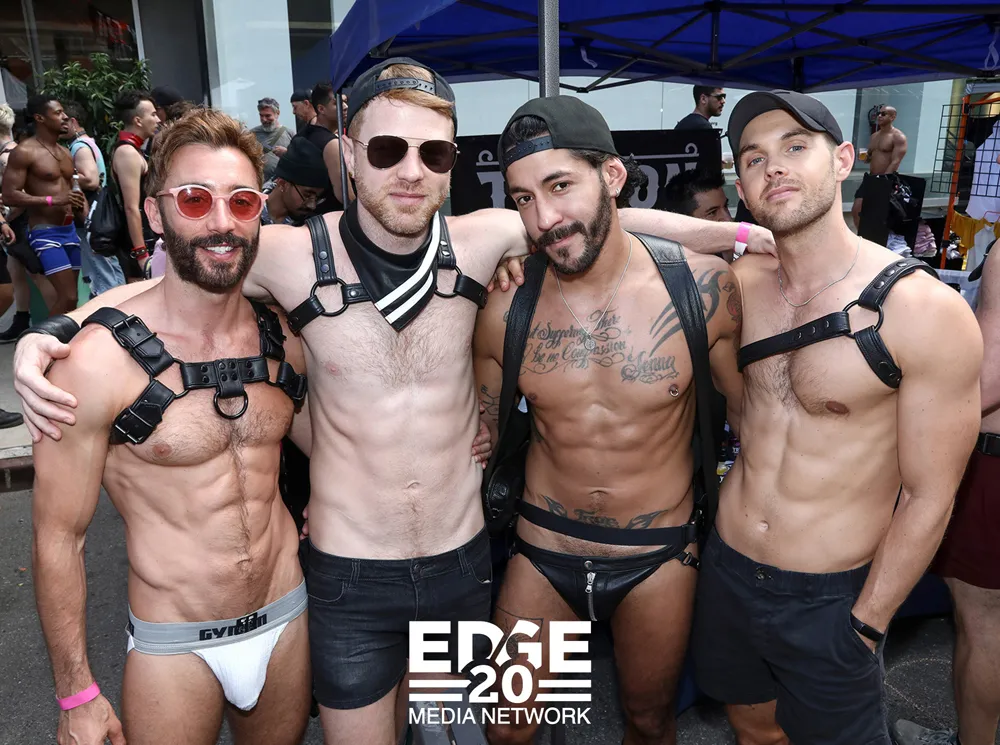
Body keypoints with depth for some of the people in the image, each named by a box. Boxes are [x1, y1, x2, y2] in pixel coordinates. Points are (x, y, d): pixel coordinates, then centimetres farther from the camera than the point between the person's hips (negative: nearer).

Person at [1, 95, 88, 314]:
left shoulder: (66, 152, 15)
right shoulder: (24, 152, -9)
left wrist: (79, 202, 8)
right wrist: (53, 200, -23)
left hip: (70, 229, 8)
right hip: (44, 233, -8)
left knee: (67, 296, 9)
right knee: (68, 297, -15)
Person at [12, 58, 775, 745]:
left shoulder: (479, 241, -11)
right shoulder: (292, 256, -15)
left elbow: (612, 217, -3)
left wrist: (746, 233, -5)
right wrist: (42, 338, -15)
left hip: (464, 562, 3)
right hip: (349, 577, -2)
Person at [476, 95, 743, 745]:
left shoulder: (702, 286, -16)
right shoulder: (505, 309, -13)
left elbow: (751, 410, -1)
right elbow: (482, 432, 2)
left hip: (660, 556, 0)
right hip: (544, 550, 1)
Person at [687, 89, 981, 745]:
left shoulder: (927, 310, -18)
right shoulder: (741, 283, -5)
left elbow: (928, 497, -12)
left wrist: (867, 625, -8)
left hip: (829, 597, -4)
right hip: (727, 569, 4)